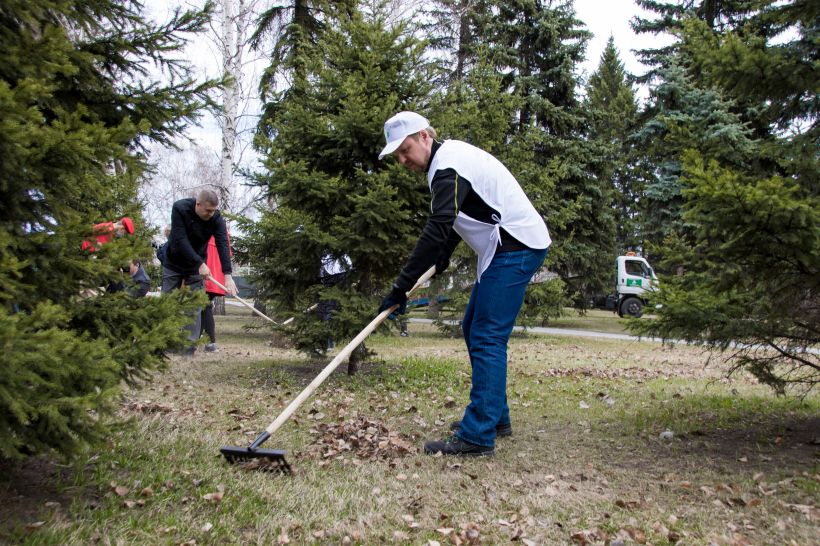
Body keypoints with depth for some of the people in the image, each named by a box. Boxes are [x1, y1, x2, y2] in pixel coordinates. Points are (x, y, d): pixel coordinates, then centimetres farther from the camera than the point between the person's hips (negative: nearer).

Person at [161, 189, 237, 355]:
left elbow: (223, 245, -27)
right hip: (173, 264, 0)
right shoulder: (180, 208, -23)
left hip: (197, 266, 0)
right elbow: (181, 240, -29)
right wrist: (200, 264, -34)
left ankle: (190, 344, 0)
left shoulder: (217, 219, -19)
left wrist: (227, 275, -38)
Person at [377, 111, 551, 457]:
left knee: (487, 338, -12)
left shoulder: (448, 165, -18)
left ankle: (478, 436, -10)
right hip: (507, 248, 11)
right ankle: (495, 418, 21)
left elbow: (436, 231, -28)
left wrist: (401, 288, -28)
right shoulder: (449, 156, 15)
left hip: (516, 247, -11)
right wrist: (443, 259, 29)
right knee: (473, 328, 14)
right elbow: (451, 219, 28)